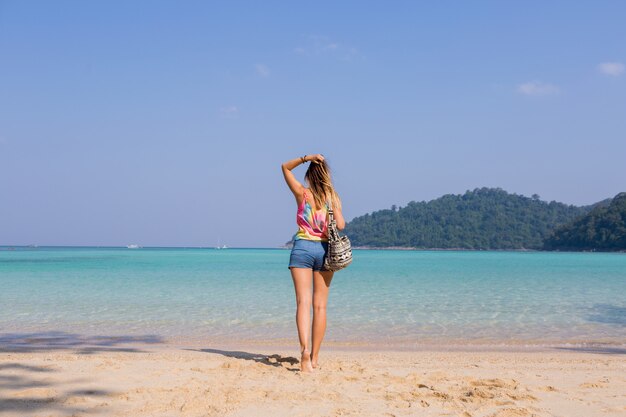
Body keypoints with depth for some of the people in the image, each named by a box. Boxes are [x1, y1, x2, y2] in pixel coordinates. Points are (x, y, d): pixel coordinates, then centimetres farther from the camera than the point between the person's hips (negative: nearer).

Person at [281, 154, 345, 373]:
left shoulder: (302, 193, 1)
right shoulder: (333, 197, 1)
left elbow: (285, 167, 13)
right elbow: (341, 225, -8)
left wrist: (306, 158, 1)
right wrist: (337, 209, 12)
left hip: (302, 247, -1)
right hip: (324, 249, 1)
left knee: (303, 301, -8)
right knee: (320, 305, 7)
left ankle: (305, 348, -28)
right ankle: (314, 357, 11)